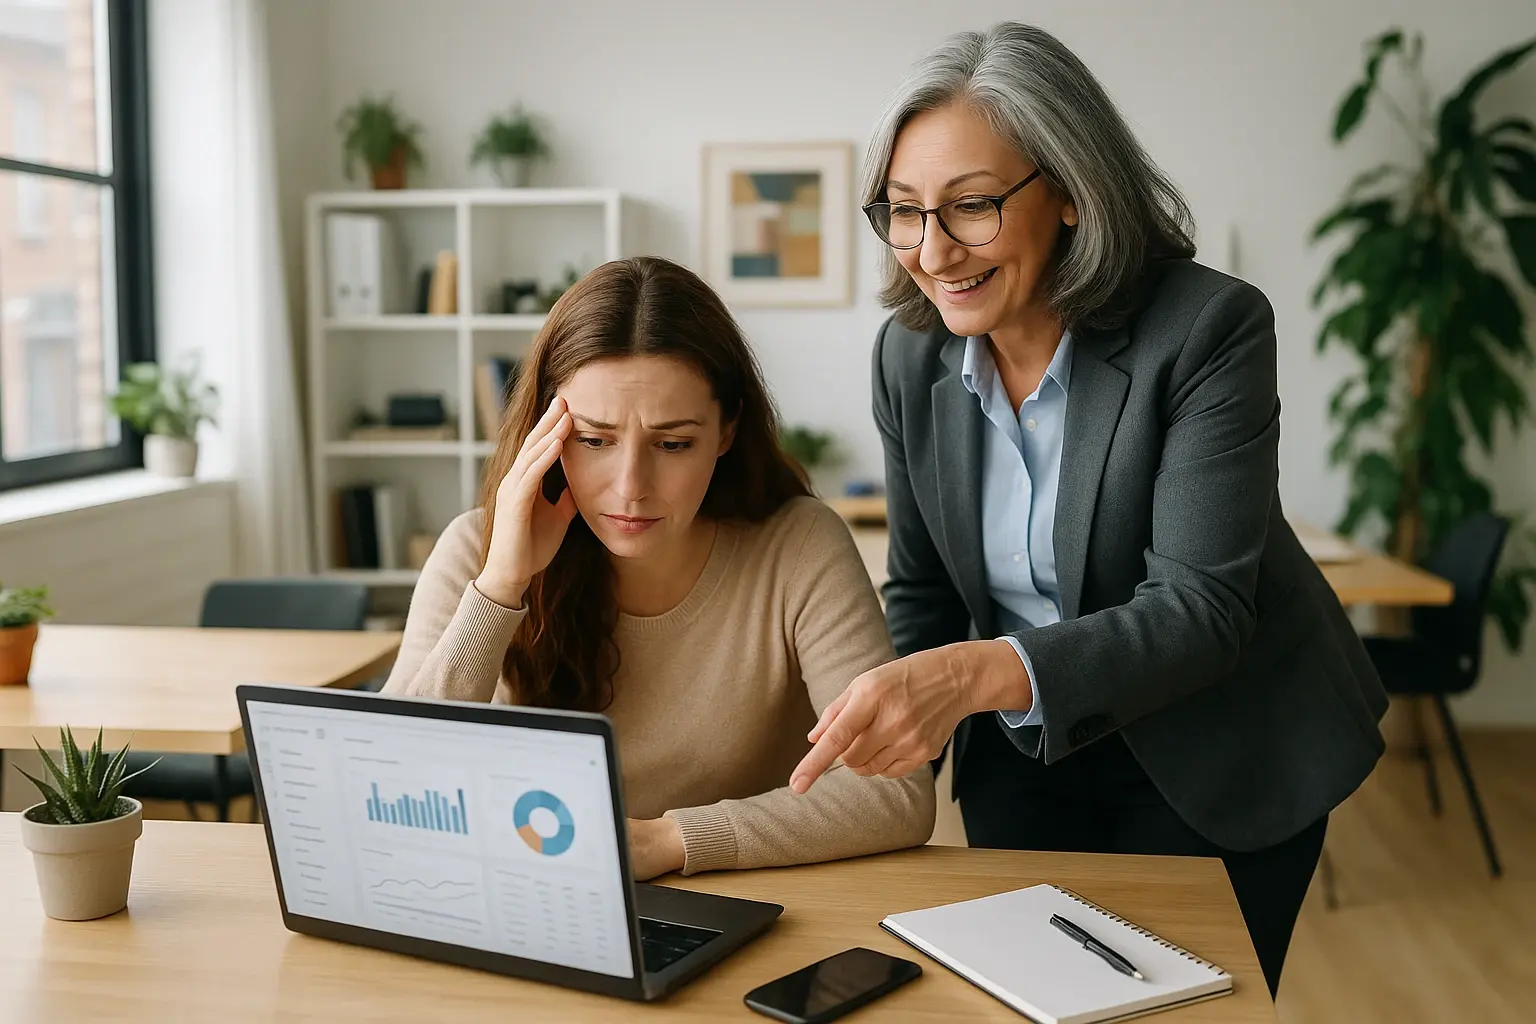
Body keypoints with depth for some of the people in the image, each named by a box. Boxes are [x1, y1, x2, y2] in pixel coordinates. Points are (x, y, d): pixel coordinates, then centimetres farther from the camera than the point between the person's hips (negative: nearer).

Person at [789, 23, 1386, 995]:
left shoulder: (1212, 327, -25)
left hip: (1219, 766, -3)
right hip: (1026, 758, 4)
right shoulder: (911, 353, -9)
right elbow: (922, 594, 2)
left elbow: (1199, 609, -32)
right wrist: (887, 741, -11)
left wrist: (977, 671, -46)